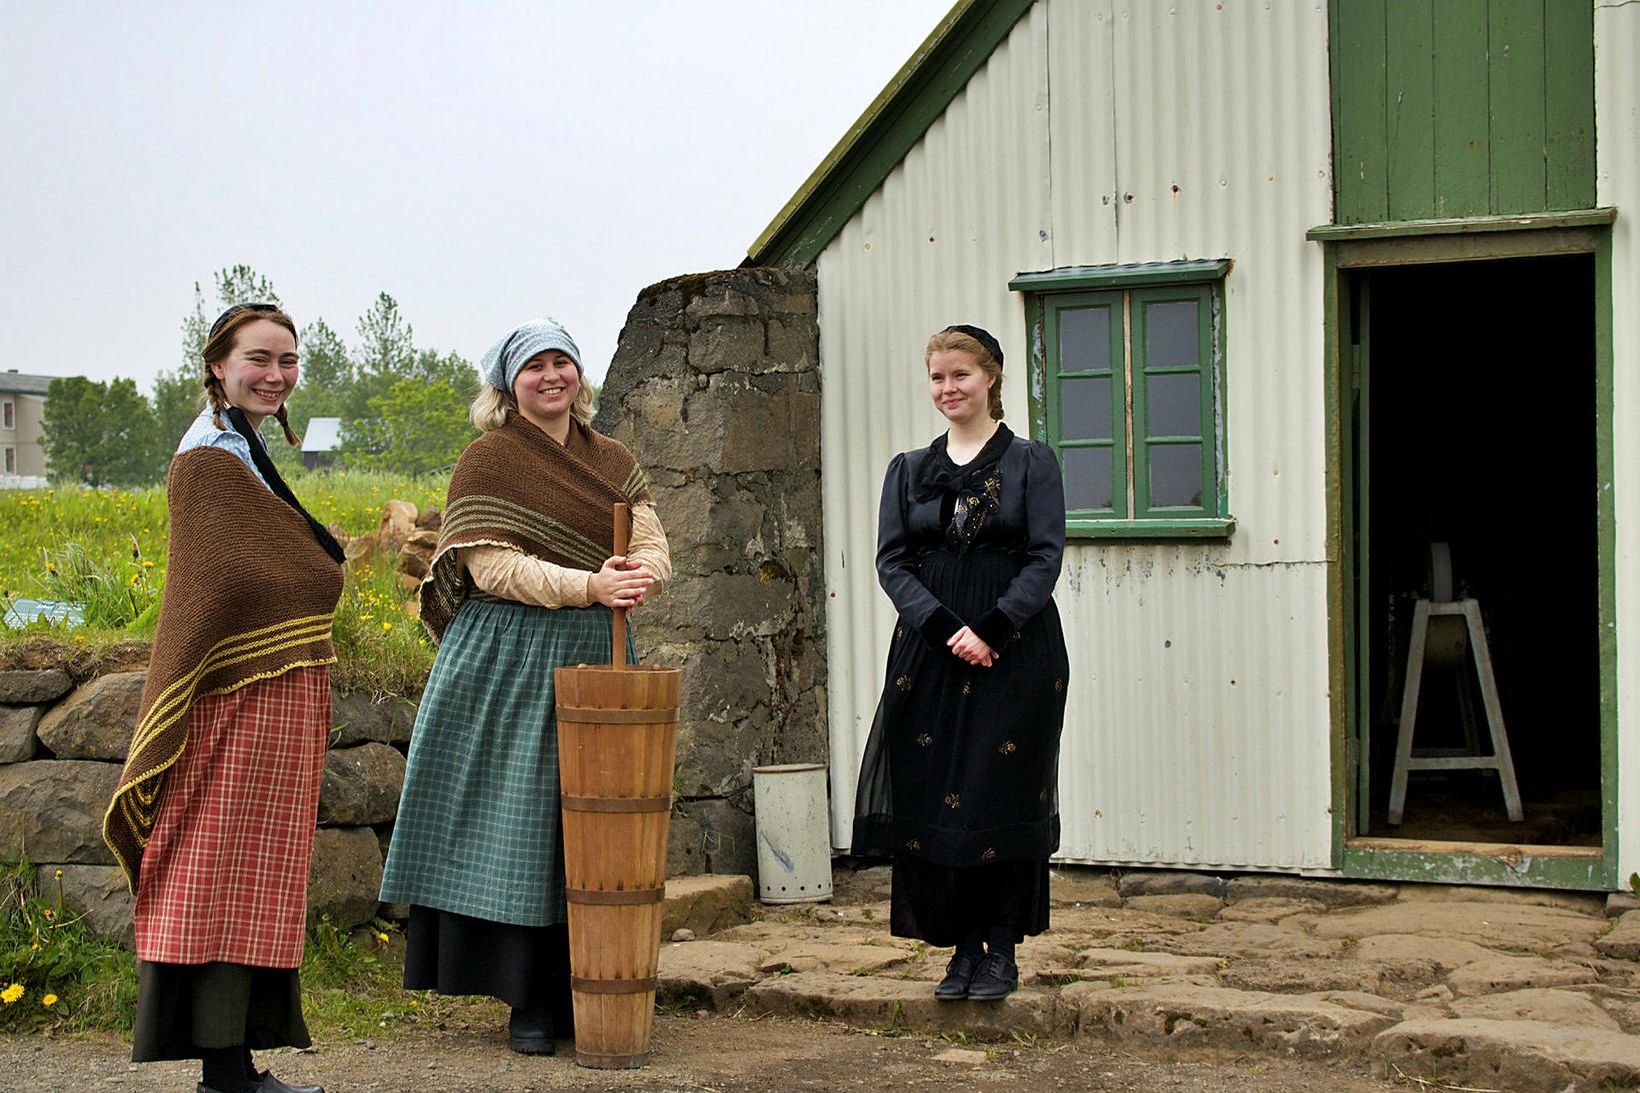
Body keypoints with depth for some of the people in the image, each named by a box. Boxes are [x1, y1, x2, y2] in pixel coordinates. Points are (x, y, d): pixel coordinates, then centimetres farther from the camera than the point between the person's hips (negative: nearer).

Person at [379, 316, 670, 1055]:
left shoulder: (614, 463, 13)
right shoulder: (489, 462, -2)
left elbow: (655, 551, 5)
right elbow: (492, 565, -12)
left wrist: (638, 575, -19)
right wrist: (589, 585, -22)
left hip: (596, 659, 4)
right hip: (511, 662, -4)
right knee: (520, 821, -4)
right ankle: (530, 1004, 3)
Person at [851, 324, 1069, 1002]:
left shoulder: (1031, 463, 3)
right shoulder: (909, 471, 12)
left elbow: (1045, 558, -5)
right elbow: (892, 562, 3)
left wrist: (991, 629, -17)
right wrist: (946, 629, -12)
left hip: (1015, 655, -3)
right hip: (930, 657, 3)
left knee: (1005, 800, -1)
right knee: (935, 800, 0)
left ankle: (1002, 951, 8)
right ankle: (963, 947, 11)